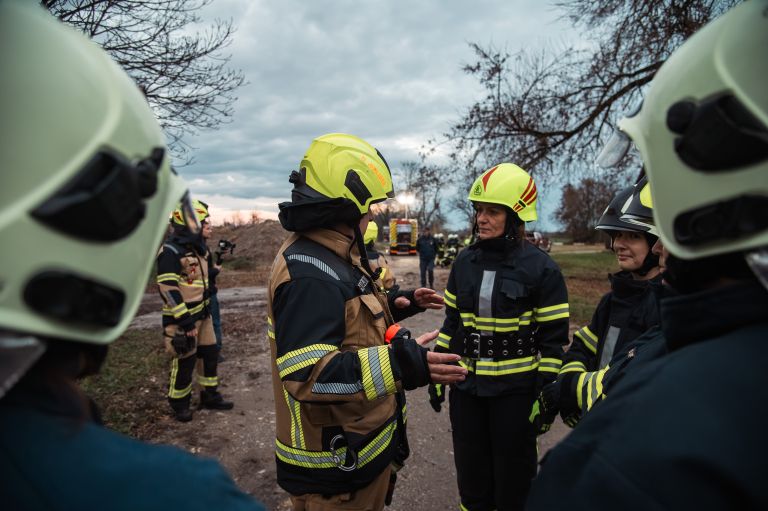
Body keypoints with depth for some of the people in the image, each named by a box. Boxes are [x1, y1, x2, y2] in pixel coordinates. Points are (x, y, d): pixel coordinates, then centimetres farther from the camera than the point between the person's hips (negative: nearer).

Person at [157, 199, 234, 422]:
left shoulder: (197, 246, 11)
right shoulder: (170, 251, -19)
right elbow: (168, 289, -24)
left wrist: (207, 307, 22)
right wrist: (186, 321, -24)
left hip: (201, 314, 9)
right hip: (182, 318, -9)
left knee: (210, 354, 14)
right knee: (184, 362, 3)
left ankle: (210, 395, 29)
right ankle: (179, 404, 22)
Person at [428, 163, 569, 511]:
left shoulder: (541, 269, -12)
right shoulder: (464, 262, 2)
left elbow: (552, 339, -8)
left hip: (515, 389, -4)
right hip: (466, 387, 4)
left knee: (514, 478, 15)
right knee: (471, 474, 19)